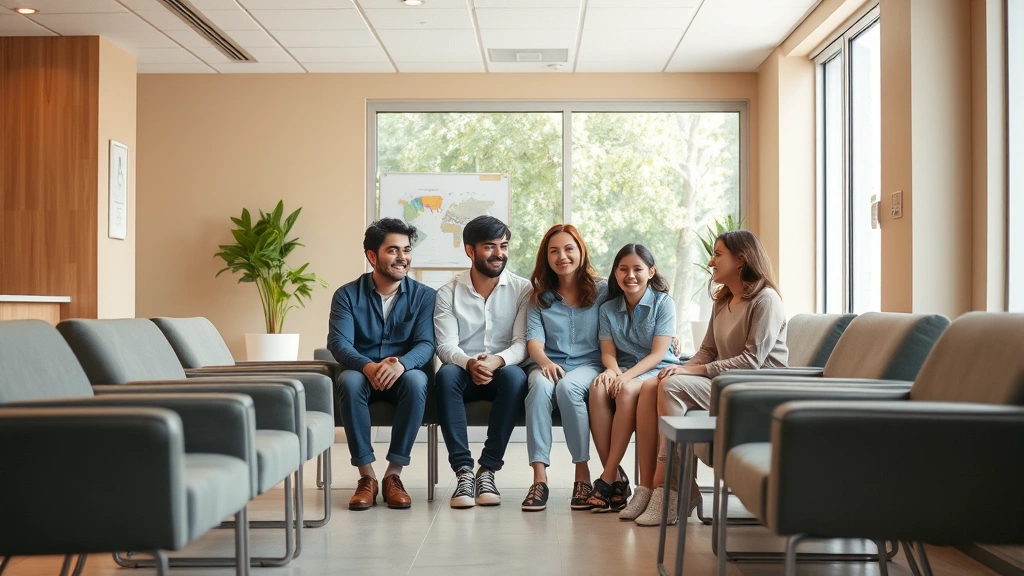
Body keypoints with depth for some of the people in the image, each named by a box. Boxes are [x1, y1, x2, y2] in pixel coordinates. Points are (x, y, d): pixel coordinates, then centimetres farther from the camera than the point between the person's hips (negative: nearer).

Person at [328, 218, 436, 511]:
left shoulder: (424, 295, 0)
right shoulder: (348, 295, -2)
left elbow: (426, 344, -11)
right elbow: (338, 343, -14)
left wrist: (401, 364, -35)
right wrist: (369, 367, -36)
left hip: (403, 375, 0)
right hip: (362, 373, 0)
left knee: (417, 380, -34)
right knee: (349, 380, -35)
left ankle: (394, 474, -25)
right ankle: (366, 477, -26)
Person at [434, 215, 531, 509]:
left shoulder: (522, 289, 2)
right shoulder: (448, 292, 3)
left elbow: (522, 342, -6)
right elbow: (446, 345, -6)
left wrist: (497, 360, -28)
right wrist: (469, 363, -29)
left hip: (502, 372, 0)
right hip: (464, 373, 0)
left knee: (514, 375, -35)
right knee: (447, 373, -34)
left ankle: (488, 469, -28)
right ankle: (463, 471, -33)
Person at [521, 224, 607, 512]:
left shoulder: (602, 289, 8)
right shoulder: (540, 296, 13)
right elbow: (534, 338, 2)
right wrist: (545, 362, -19)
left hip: (589, 364, -2)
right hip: (550, 365, 2)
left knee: (568, 386, -36)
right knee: (540, 384, -34)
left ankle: (582, 473, -25)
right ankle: (539, 476, -37)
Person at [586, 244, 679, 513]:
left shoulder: (663, 303, -2)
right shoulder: (608, 308, 12)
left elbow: (658, 353, -9)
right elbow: (608, 351, 5)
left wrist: (626, 376, -23)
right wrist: (611, 369, -19)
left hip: (657, 371, -3)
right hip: (623, 371, 4)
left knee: (627, 391, -36)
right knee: (598, 389, -32)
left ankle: (607, 479, -32)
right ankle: (615, 475, -30)